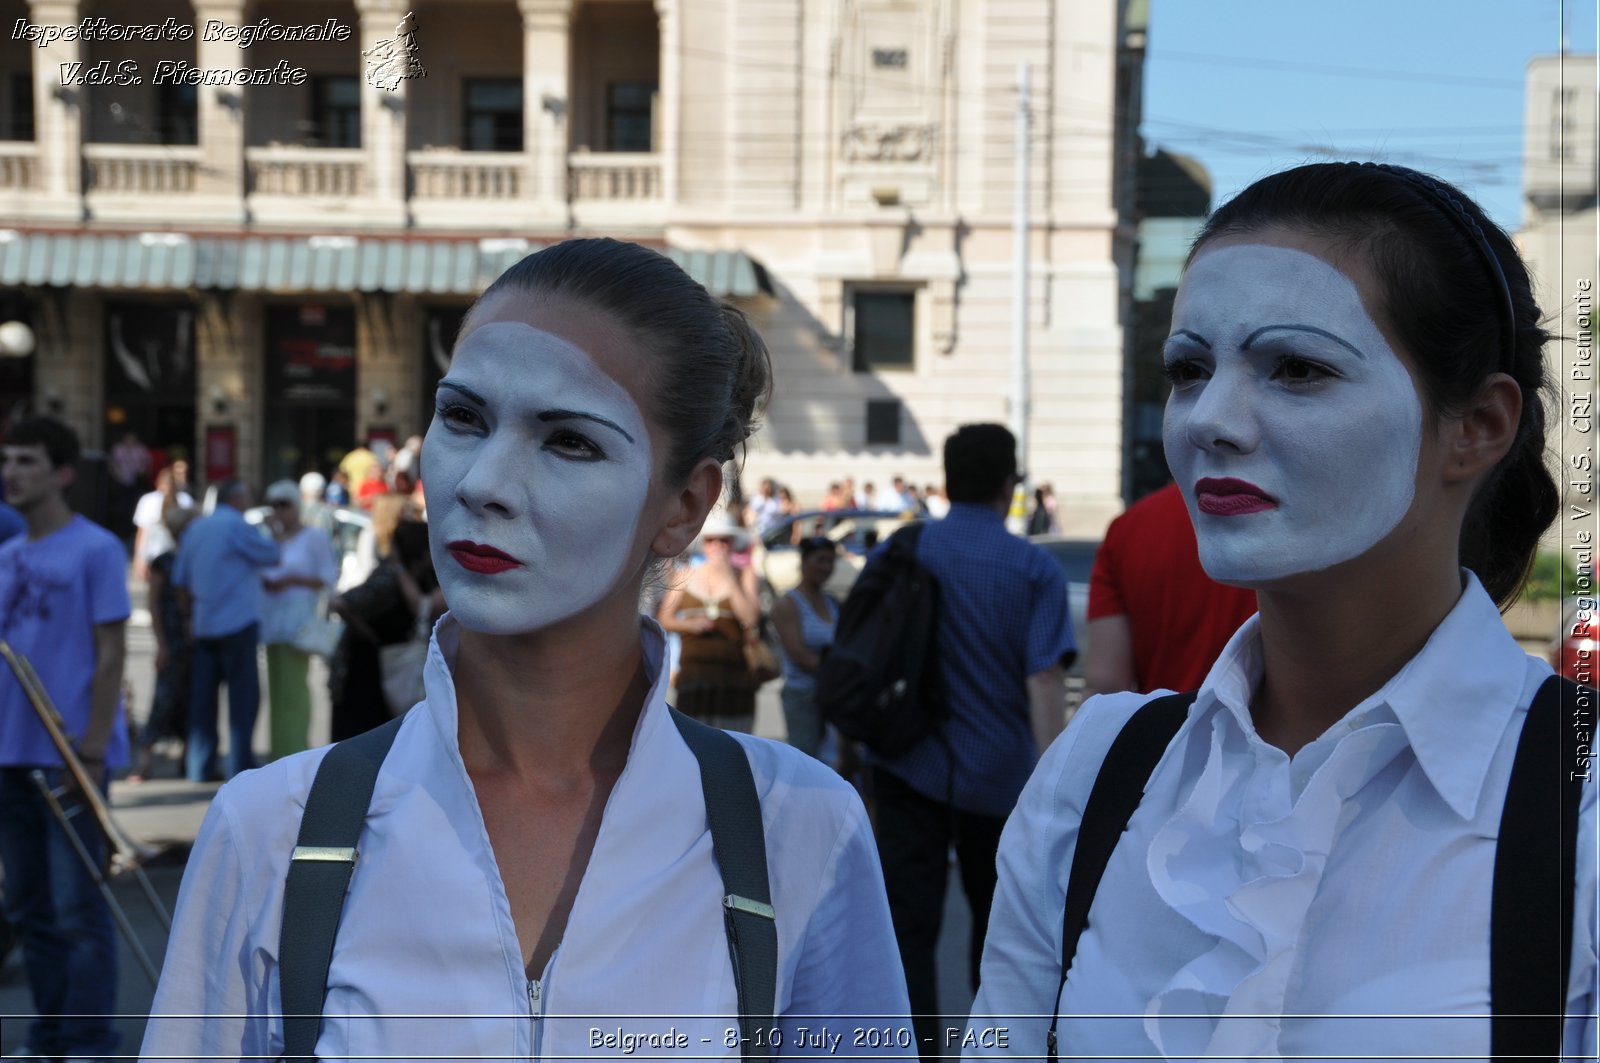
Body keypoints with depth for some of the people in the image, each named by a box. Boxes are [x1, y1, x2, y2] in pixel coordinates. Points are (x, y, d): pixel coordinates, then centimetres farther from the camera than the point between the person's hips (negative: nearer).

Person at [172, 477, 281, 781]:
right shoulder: (237, 526, -9)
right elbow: (271, 555, -3)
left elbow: (181, 581, 15)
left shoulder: (196, 529, 13)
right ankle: (240, 765, -5)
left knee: (203, 697, 9)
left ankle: (200, 765, 10)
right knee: (244, 696, -3)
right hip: (237, 622, -7)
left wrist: (190, 616, 23)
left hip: (204, 627, 7)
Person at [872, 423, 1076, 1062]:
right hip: (999, 773, 0)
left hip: (909, 768, 0)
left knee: (908, 925, -1)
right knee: (995, 918, 20)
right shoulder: (1035, 570, -7)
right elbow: (1044, 681, -16)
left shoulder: (899, 552, 1)